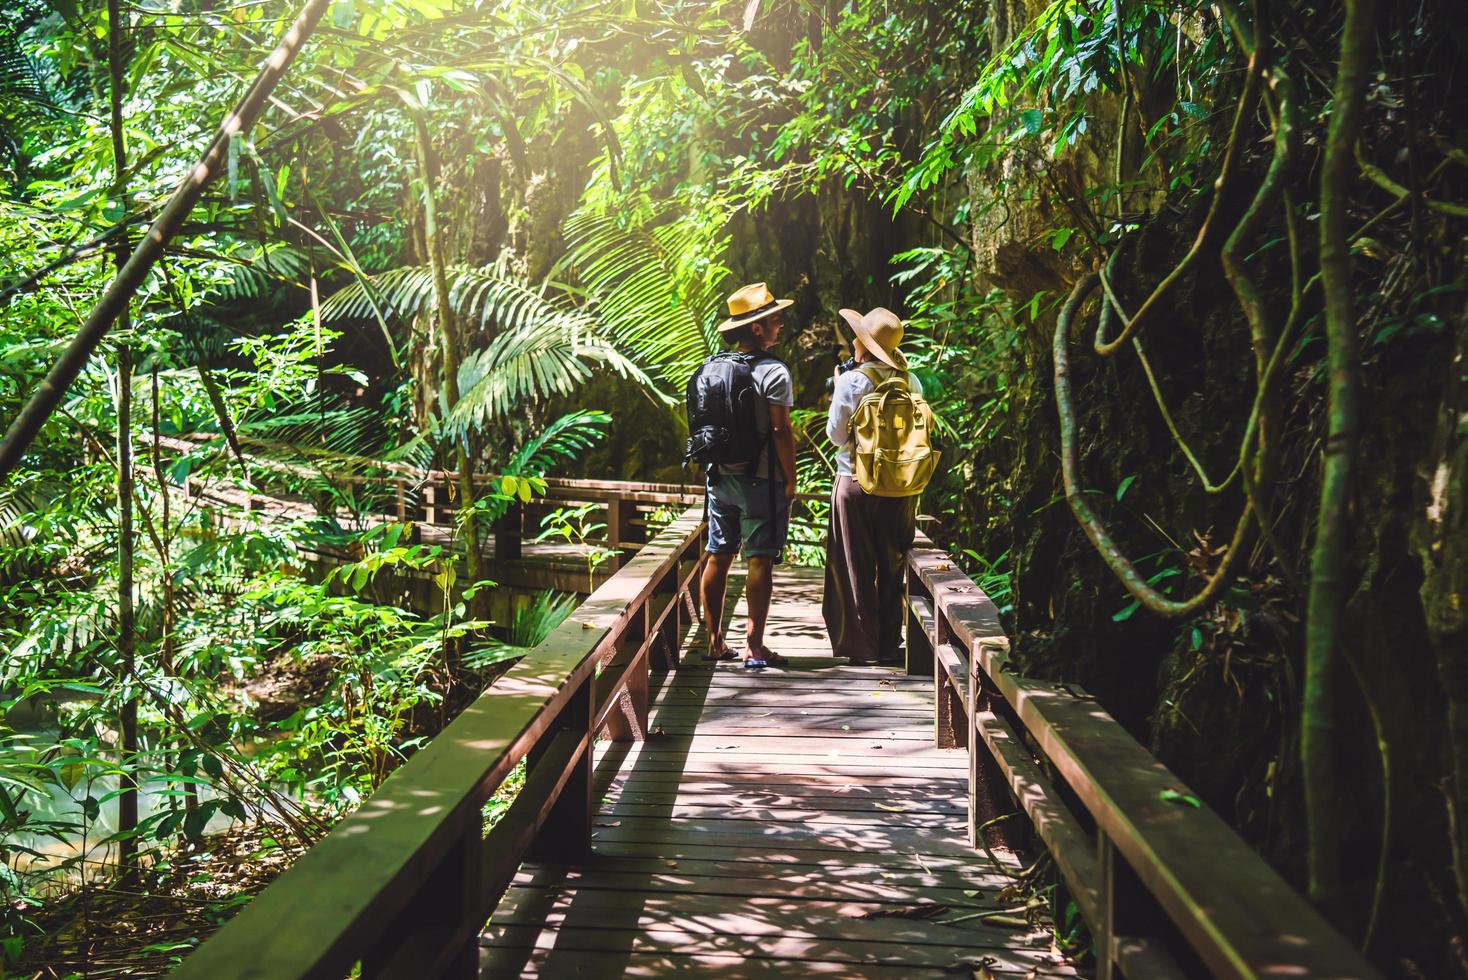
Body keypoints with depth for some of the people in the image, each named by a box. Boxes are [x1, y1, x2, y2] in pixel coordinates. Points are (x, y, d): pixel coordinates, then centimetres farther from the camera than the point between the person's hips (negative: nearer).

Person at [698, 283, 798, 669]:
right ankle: (754, 646, -2)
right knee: (760, 560, -3)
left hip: (720, 476, 7)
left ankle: (715, 641, 16)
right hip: (761, 479, -7)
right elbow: (780, 431, -15)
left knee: (718, 557, 10)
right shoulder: (774, 372, -12)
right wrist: (790, 479, -8)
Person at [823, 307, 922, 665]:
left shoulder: (852, 382, -12)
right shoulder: (911, 383, 2)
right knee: (892, 567, 13)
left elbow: (838, 435, -6)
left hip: (856, 484, -4)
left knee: (856, 567, 6)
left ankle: (860, 646, 8)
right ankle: (889, 645, 18)